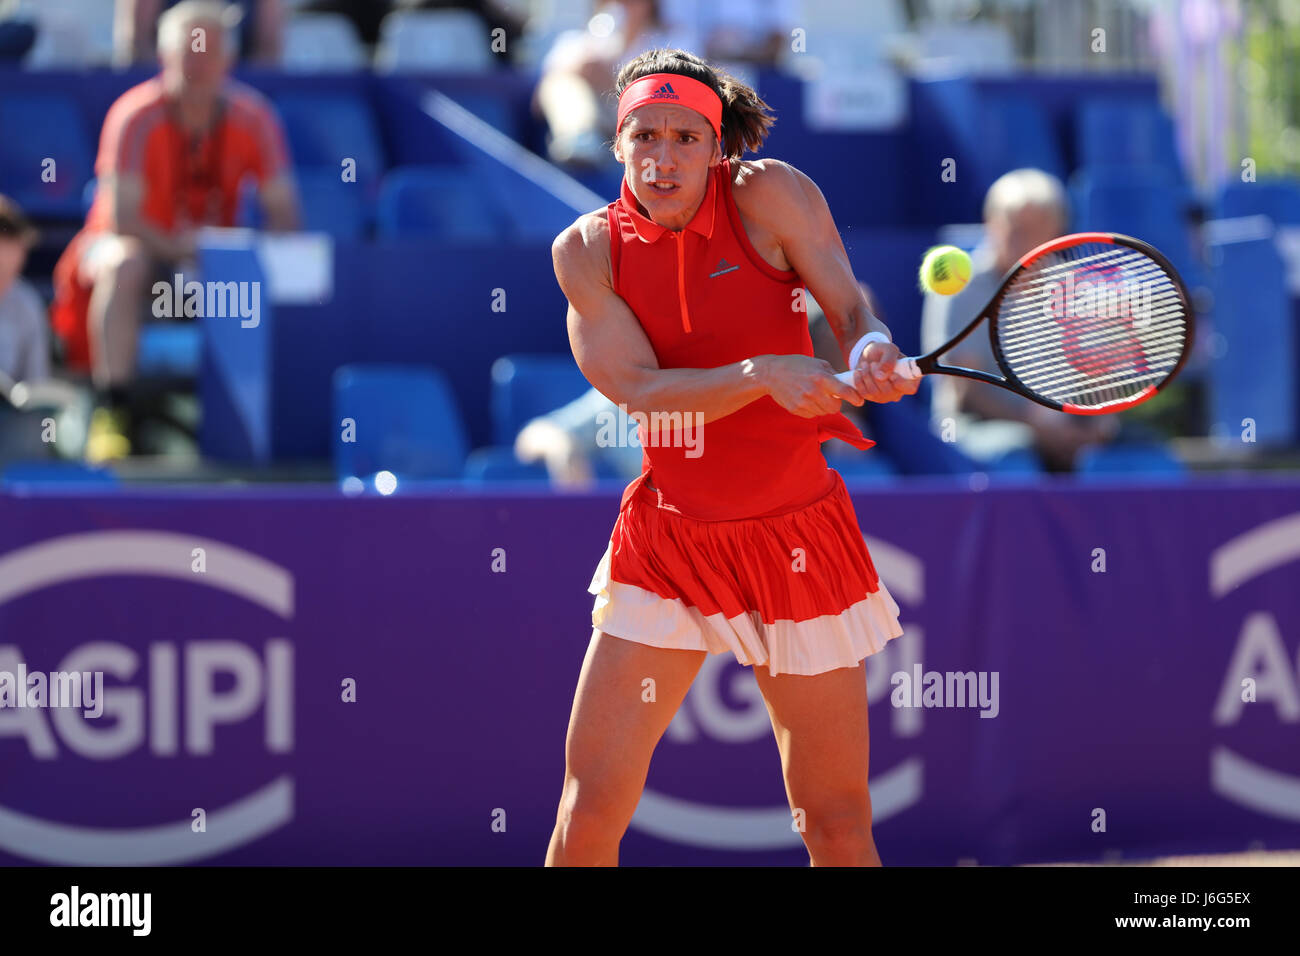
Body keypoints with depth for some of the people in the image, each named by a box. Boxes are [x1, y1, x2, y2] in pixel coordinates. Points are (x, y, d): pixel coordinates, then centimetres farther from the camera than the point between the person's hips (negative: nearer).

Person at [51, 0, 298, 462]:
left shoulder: (254, 119, -9)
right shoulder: (137, 116, -18)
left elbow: (285, 216, -10)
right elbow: (122, 219, -23)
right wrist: (181, 249, -38)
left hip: (213, 255, 3)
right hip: (142, 245, -3)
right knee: (124, 266, -38)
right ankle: (112, 410, -39)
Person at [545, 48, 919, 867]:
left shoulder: (772, 196, -6)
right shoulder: (589, 249, -4)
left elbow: (851, 308, -6)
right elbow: (640, 389, -13)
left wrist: (873, 351, -30)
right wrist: (763, 375, -29)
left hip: (797, 538, -1)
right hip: (668, 544, 1)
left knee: (839, 827, 0)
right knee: (590, 809, -6)